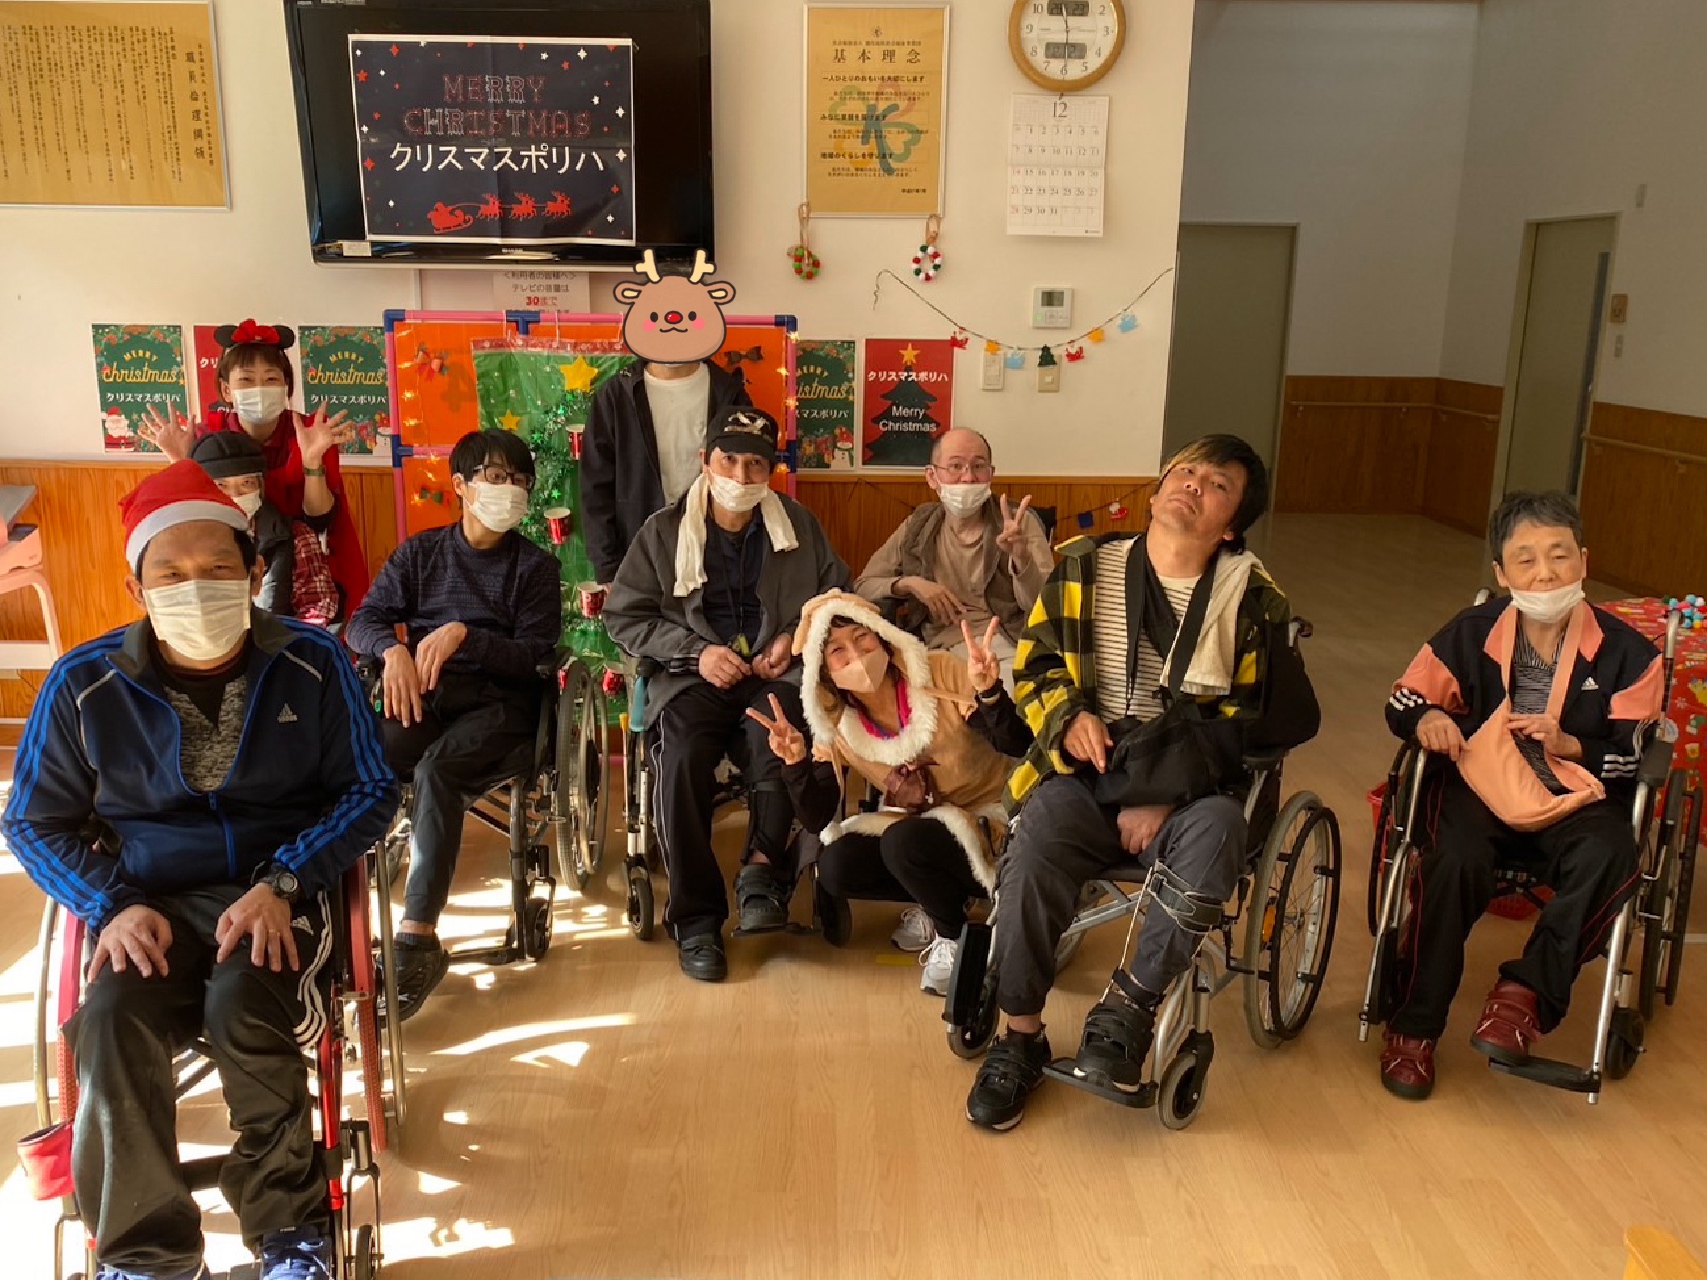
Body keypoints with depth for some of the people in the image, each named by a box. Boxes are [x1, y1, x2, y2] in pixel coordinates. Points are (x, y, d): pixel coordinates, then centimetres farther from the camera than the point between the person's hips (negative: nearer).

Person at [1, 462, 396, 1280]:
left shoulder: (311, 663, -5)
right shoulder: (82, 685, -3)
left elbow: (370, 791, 0)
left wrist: (283, 884, -15)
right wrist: (112, 906, -10)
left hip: (283, 888, -1)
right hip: (152, 902, 2)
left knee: (242, 1006, -30)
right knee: (114, 1020, -28)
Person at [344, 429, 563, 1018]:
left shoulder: (535, 566, 11)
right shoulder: (420, 553, 18)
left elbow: (536, 656, -1)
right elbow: (362, 623, 10)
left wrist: (465, 634, -16)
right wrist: (394, 650, -13)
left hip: (498, 704, -2)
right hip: (423, 697, 3)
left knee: (437, 770, -34)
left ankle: (417, 937, -36)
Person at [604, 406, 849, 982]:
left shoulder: (799, 525, 14)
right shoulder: (664, 531, 9)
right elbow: (623, 615, 6)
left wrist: (797, 638, -2)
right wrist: (697, 651, -6)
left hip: (776, 674, 1)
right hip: (694, 676, 0)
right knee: (682, 760, -30)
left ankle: (762, 870, -16)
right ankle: (696, 919, -19)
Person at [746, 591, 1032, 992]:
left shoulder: (940, 674, -20)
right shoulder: (835, 726, -6)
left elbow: (1017, 746, -26)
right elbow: (818, 820, -10)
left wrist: (988, 692, -45)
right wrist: (796, 762, -28)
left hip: (991, 824, -5)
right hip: (916, 828, 5)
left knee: (903, 842, -31)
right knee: (835, 867, -16)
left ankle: (954, 936, -4)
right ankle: (937, 904, 8)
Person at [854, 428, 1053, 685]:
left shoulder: (1021, 523, 5)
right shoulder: (918, 527, 13)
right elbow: (863, 586, 15)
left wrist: (1021, 556, -26)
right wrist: (909, 584, -6)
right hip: (939, 650, 4)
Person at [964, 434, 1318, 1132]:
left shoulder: (1251, 599, 3)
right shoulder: (1085, 566, 7)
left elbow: (1263, 720, -1)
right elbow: (1034, 664, 16)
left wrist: (1167, 794, -13)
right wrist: (1069, 717, -7)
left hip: (1189, 790, 0)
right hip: (1088, 769, 1)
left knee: (1214, 833, -34)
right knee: (1034, 848, -29)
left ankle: (1130, 1005, -14)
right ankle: (1020, 1036, -8)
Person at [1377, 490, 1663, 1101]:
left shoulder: (1625, 652, -2)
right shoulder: (1470, 634, 1)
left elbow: (1636, 753, -1)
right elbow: (1402, 703, 6)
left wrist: (1569, 744, -19)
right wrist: (1428, 718, -18)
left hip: (1579, 798, 0)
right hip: (1484, 787, 0)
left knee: (1608, 858, -33)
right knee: (1455, 862, -29)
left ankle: (1526, 989, -16)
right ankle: (1413, 1026, -15)